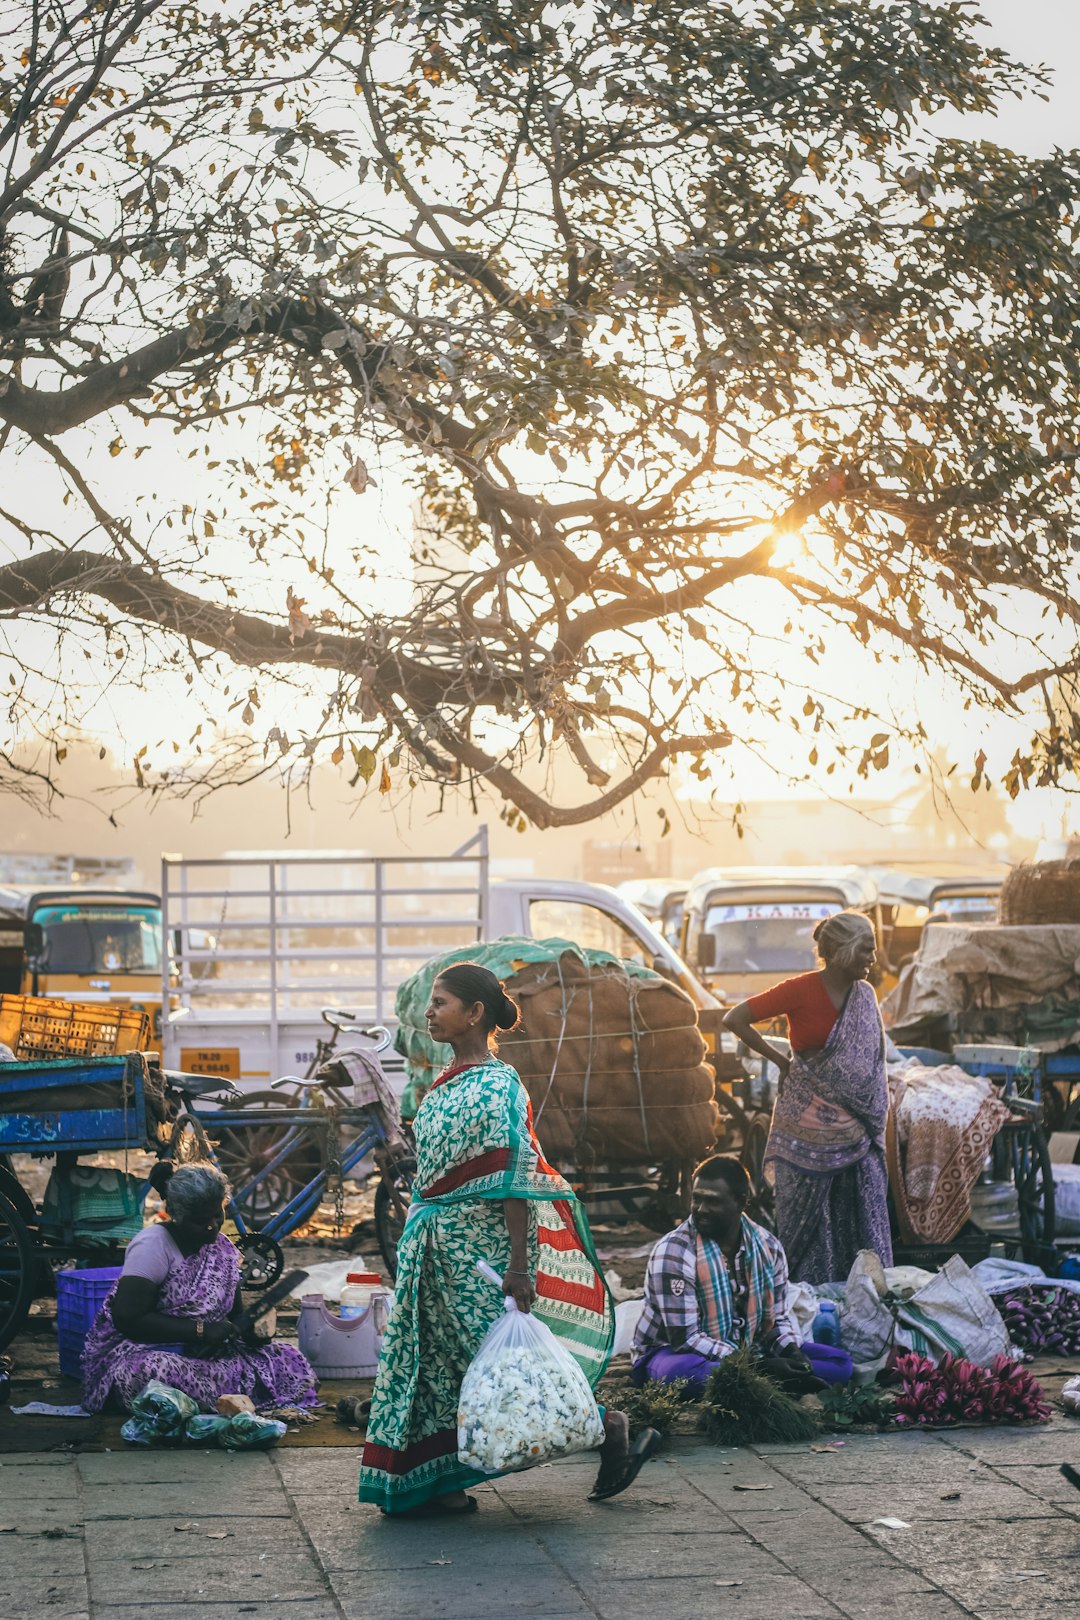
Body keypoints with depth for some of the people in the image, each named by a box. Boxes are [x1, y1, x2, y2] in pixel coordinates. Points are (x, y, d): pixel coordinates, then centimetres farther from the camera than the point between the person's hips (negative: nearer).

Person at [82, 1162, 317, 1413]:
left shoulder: (223, 1248, 9)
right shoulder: (153, 1245, -13)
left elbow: (235, 1313, 17)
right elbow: (127, 1318, -20)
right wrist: (200, 1330, -21)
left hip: (204, 1354, 7)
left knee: (291, 1362, -12)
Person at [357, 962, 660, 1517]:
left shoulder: (497, 1086, -16)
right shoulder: (446, 1084, 11)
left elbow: (515, 1179, -20)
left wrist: (519, 1263, -23)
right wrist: (418, 1233, 19)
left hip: (480, 1242, -9)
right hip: (439, 1242, 9)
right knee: (439, 1357, 8)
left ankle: (610, 1430, 9)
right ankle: (439, 1485, 14)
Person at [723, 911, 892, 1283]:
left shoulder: (865, 996, 5)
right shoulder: (801, 990, -12)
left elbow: (872, 1063, 13)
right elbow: (734, 1019, -11)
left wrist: (873, 1123, 8)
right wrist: (781, 1061, -5)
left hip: (854, 1124, 5)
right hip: (808, 1122, -5)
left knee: (864, 1213, 5)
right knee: (807, 1211, 3)